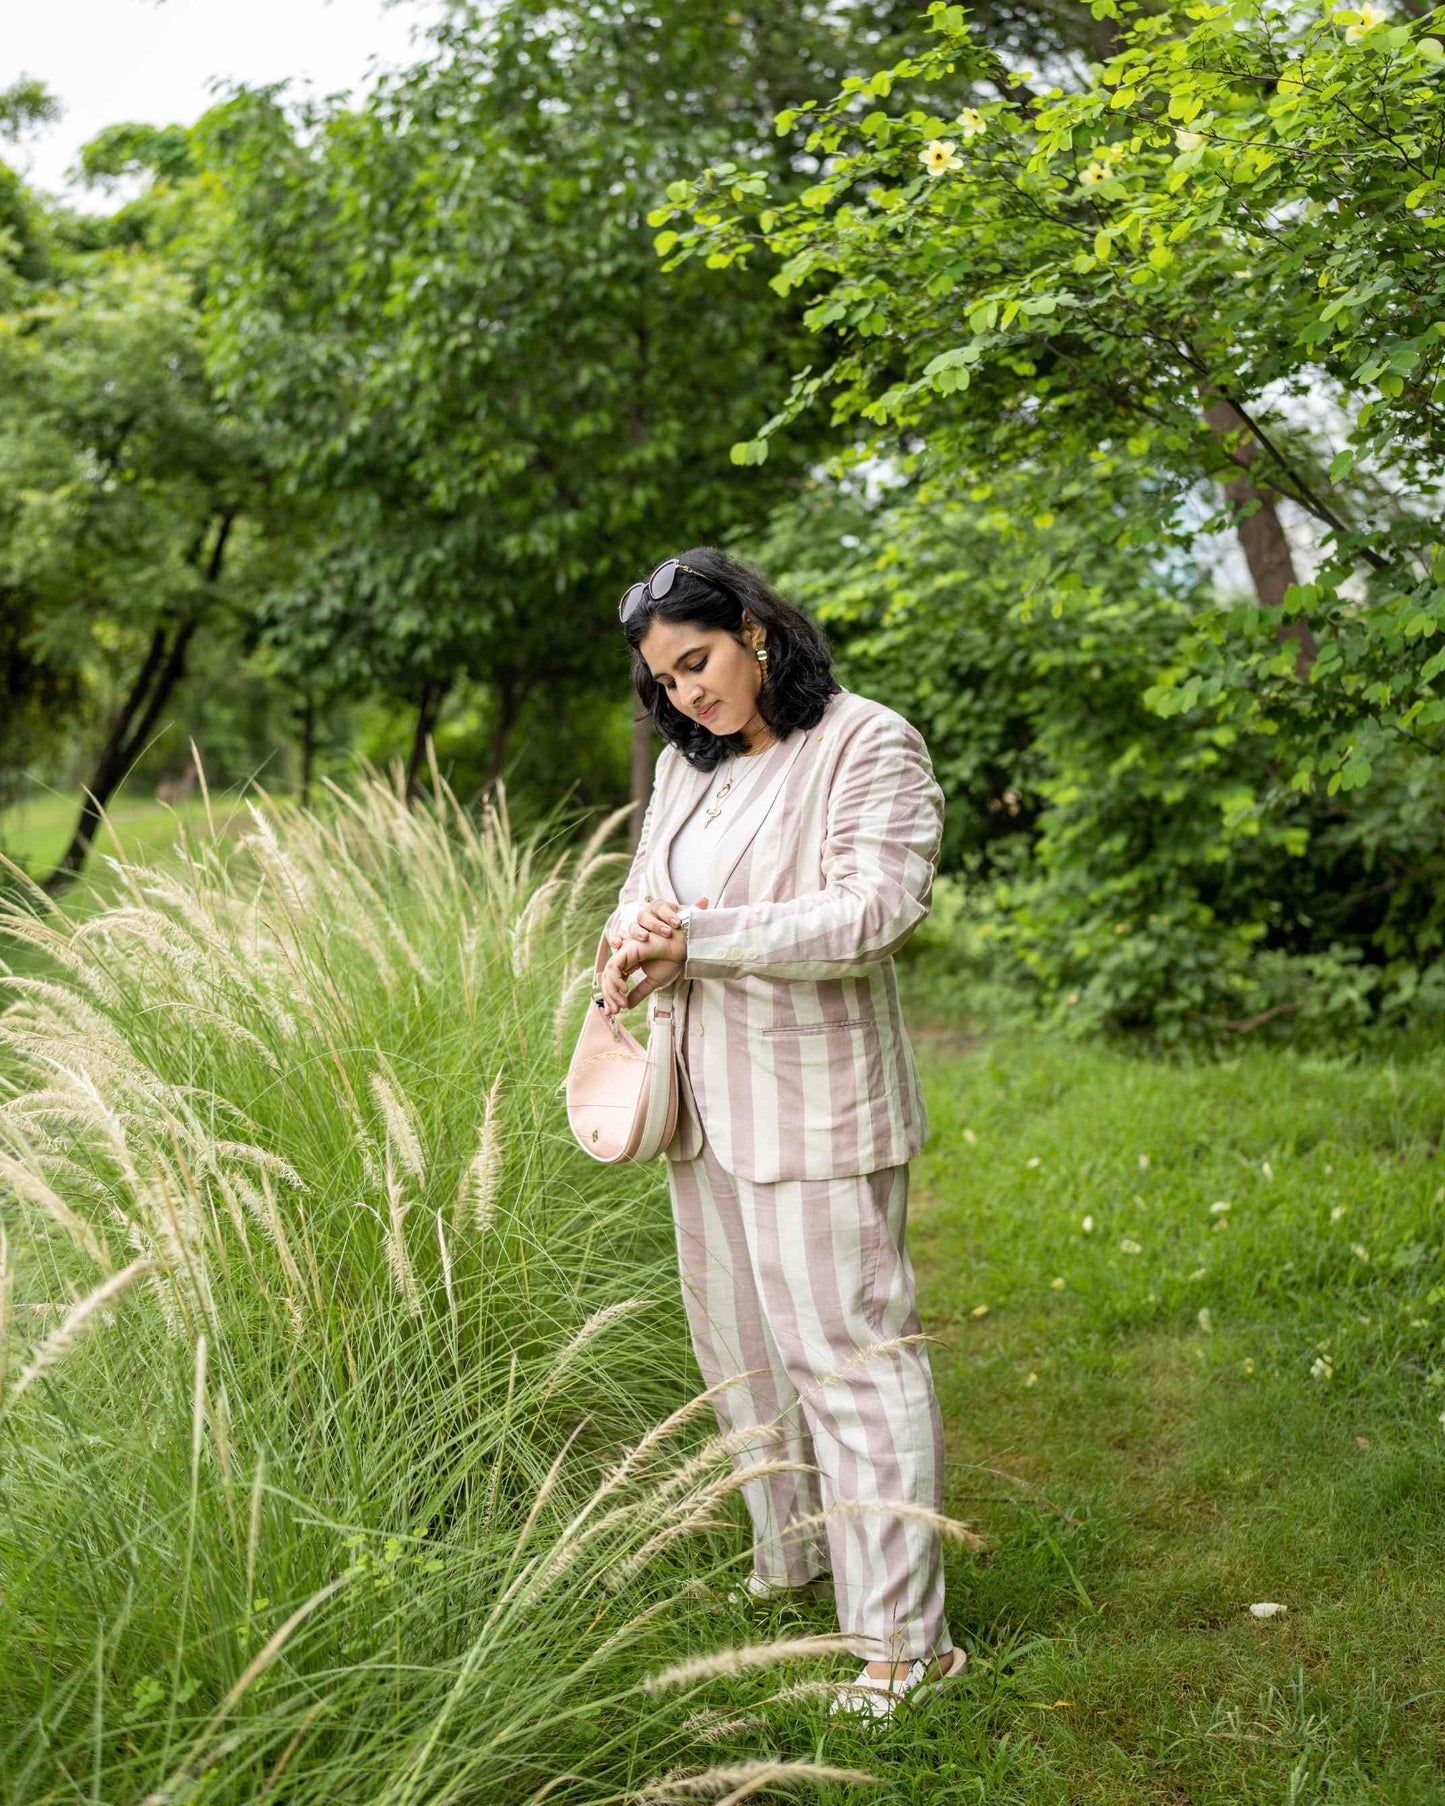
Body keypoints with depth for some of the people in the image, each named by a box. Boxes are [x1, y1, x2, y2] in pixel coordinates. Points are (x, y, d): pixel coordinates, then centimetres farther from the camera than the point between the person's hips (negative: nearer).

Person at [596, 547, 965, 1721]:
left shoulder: (869, 746, -10)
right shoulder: (686, 764, 14)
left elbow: (875, 910, -20)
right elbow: (650, 892, 14)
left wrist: (700, 936, -25)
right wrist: (634, 952, -11)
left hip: (816, 1100, -8)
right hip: (708, 1096, 8)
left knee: (846, 1349, -6)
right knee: (736, 1337, 17)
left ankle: (904, 1635, 2)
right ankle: (792, 1555, 35)